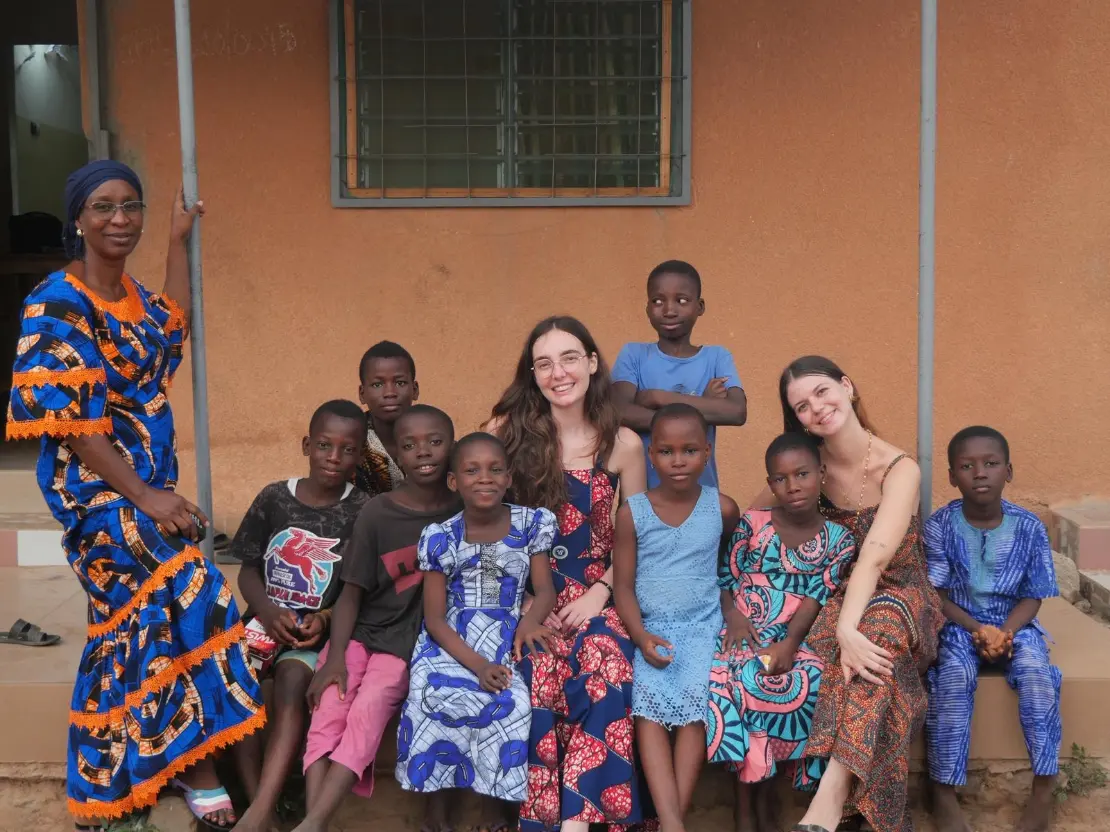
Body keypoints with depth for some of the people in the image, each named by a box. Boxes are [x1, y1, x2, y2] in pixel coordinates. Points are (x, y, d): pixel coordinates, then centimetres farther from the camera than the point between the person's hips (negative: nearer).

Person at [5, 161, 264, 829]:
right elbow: (67, 419, -19)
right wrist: (144, 495, -21)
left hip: (147, 478, 8)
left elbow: (174, 327, 30)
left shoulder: (133, 293, 9)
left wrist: (179, 241, 28)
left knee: (142, 615, 10)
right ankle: (197, 767, -12)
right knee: (185, 589, -22)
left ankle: (113, 774, 23)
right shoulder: (57, 304, -15)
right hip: (93, 484, -8)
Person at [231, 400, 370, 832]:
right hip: (268, 618, 3)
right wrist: (269, 612, -12)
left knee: (292, 679, -32)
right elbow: (248, 570, 7)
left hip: (321, 629, -3)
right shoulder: (274, 498, 3)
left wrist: (324, 619, -18)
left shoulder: (362, 511, -3)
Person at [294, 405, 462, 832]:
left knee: (369, 709, -25)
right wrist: (335, 658, -12)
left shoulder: (464, 510, 0)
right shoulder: (376, 514, -3)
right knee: (329, 707, -23)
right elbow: (352, 593, -2)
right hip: (358, 633, 1)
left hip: (408, 641, -1)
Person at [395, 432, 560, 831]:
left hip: (504, 640, 1)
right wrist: (477, 665, -19)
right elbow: (435, 618, -4)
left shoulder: (531, 523, 2)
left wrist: (530, 620, -25)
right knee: (438, 695, -31)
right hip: (449, 642, -1)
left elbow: (545, 588, 0)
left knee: (510, 701, -29)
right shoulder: (440, 537, -2)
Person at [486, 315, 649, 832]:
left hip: (593, 595, 1)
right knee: (539, 677, -31)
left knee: (607, 672, -31)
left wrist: (600, 593, -7)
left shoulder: (623, 444, 3)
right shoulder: (508, 432, 2)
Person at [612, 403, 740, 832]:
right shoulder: (632, 513, -2)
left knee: (694, 702, -21)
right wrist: (641, 637, -14)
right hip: (653, 629, 0)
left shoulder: (722, 508, -1)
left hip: (704, 626, 0)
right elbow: (623, 585, -1)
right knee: (648, 705, -20)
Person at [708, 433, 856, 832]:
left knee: (809, 683, -27)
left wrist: (789, 643, -18)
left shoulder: (839, 539, 4)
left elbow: (817, 597, -5)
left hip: (796, 638, 1)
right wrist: (732, 615, -12)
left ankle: (761, 799, -8)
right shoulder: (752, 522, 4)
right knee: (730, 677, -28)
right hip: (744, 632, 0)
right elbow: (725, 578, 7)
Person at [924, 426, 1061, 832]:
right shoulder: (940, 525, -10)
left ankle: (1044, 789, -16)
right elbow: (938, 597, -7)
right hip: (960, 624, -1)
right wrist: (978, 630, -21)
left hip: (1014, 623, 1)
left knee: (1036, 672, -28)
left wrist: (1005, 632, -20)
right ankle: (944, 794, -24)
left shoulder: (1028, 527, -7)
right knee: (953, 677, -29)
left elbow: (1033, 597, -2)